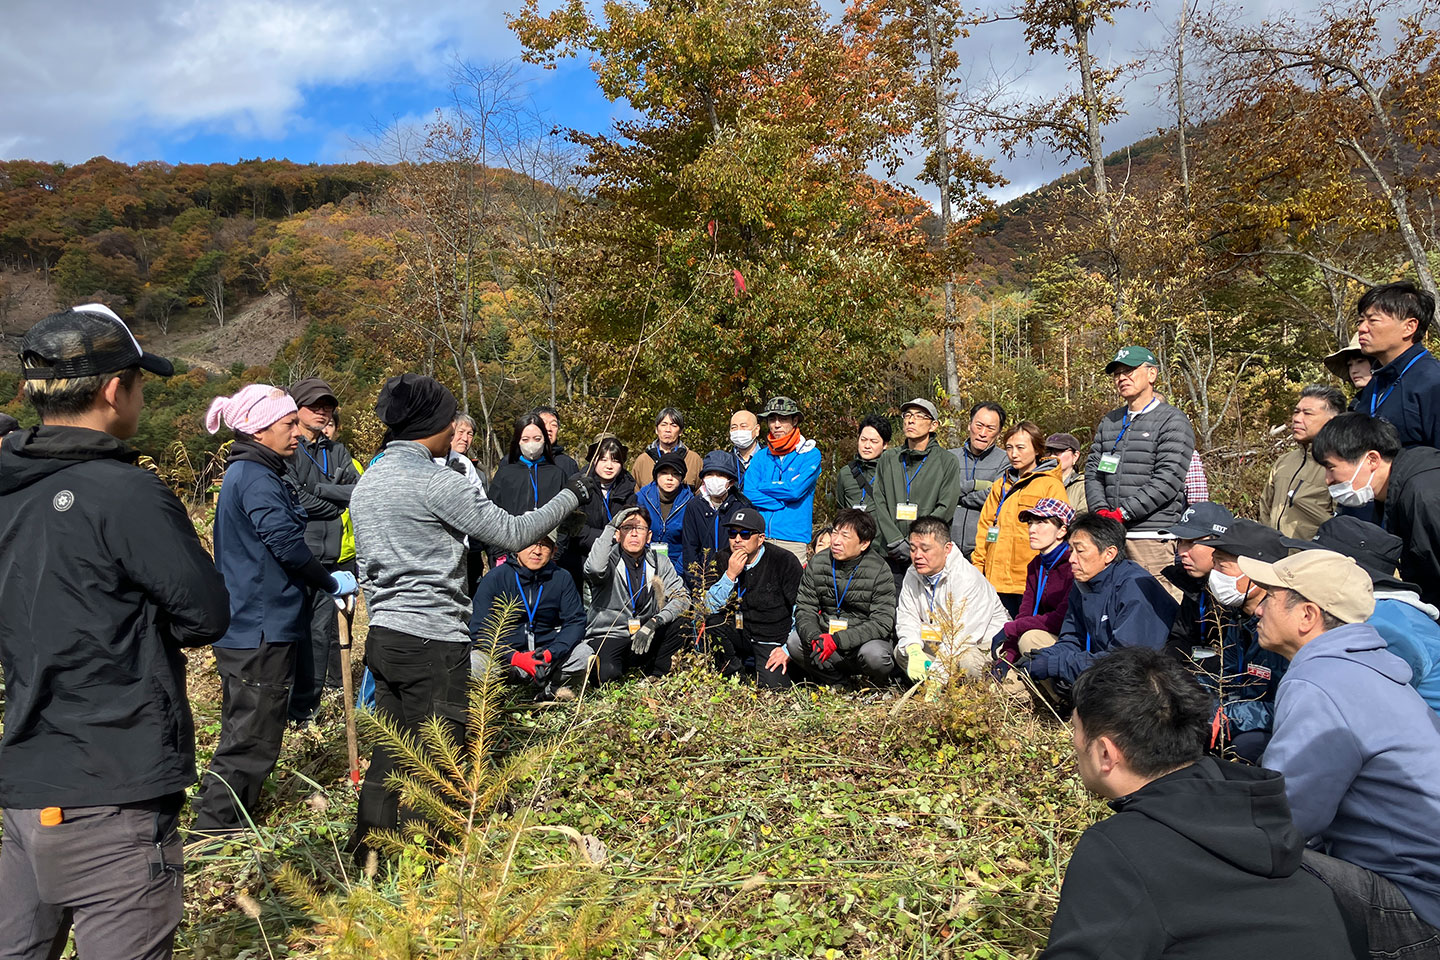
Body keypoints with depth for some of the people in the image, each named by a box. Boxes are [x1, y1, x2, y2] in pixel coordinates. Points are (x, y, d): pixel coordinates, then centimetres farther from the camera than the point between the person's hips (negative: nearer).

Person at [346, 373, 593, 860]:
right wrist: (571, 495, -1)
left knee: (391, 749, 16)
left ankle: (367, 850, 24)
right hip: (432, 641, -9)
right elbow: (513, 532, -13)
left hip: (382, 636, 9)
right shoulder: (435, 480, -14)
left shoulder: (366, 482, 14)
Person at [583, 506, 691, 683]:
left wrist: (654, 622, -25)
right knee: (608, 674, -34)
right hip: (607, 637, -4)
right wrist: (611, 527, -24)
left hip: (645, 637, 4)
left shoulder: (660, 563, 5)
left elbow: (681, 597, -7)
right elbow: (594, 569, -33)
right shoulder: (610, 560, -7)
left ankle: (654, 677, -3)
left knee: (680, 622, -21)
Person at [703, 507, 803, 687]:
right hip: (741, 635, 3)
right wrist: (730, 575, -21)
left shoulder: (784, 562, -11)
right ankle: (733, 672, -2)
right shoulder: (723, 561, -2)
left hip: (773, 640, -3)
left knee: (771, 687, -25)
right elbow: (709, 609, -10)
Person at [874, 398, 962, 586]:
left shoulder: (947, 462, 5)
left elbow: (945, 508, -4)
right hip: (892, 555, 3)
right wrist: (896, 541, -7)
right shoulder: (888, 460, 14)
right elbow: (879, 503, 6)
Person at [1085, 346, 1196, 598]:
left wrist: (1122, 513, -15)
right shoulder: (1109, 422, 20)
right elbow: (1092, 470, 13)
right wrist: (1101, 510, -4)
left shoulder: (1172, 421, -1)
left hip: (1154, 535, -5)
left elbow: (1166, 481, -11)